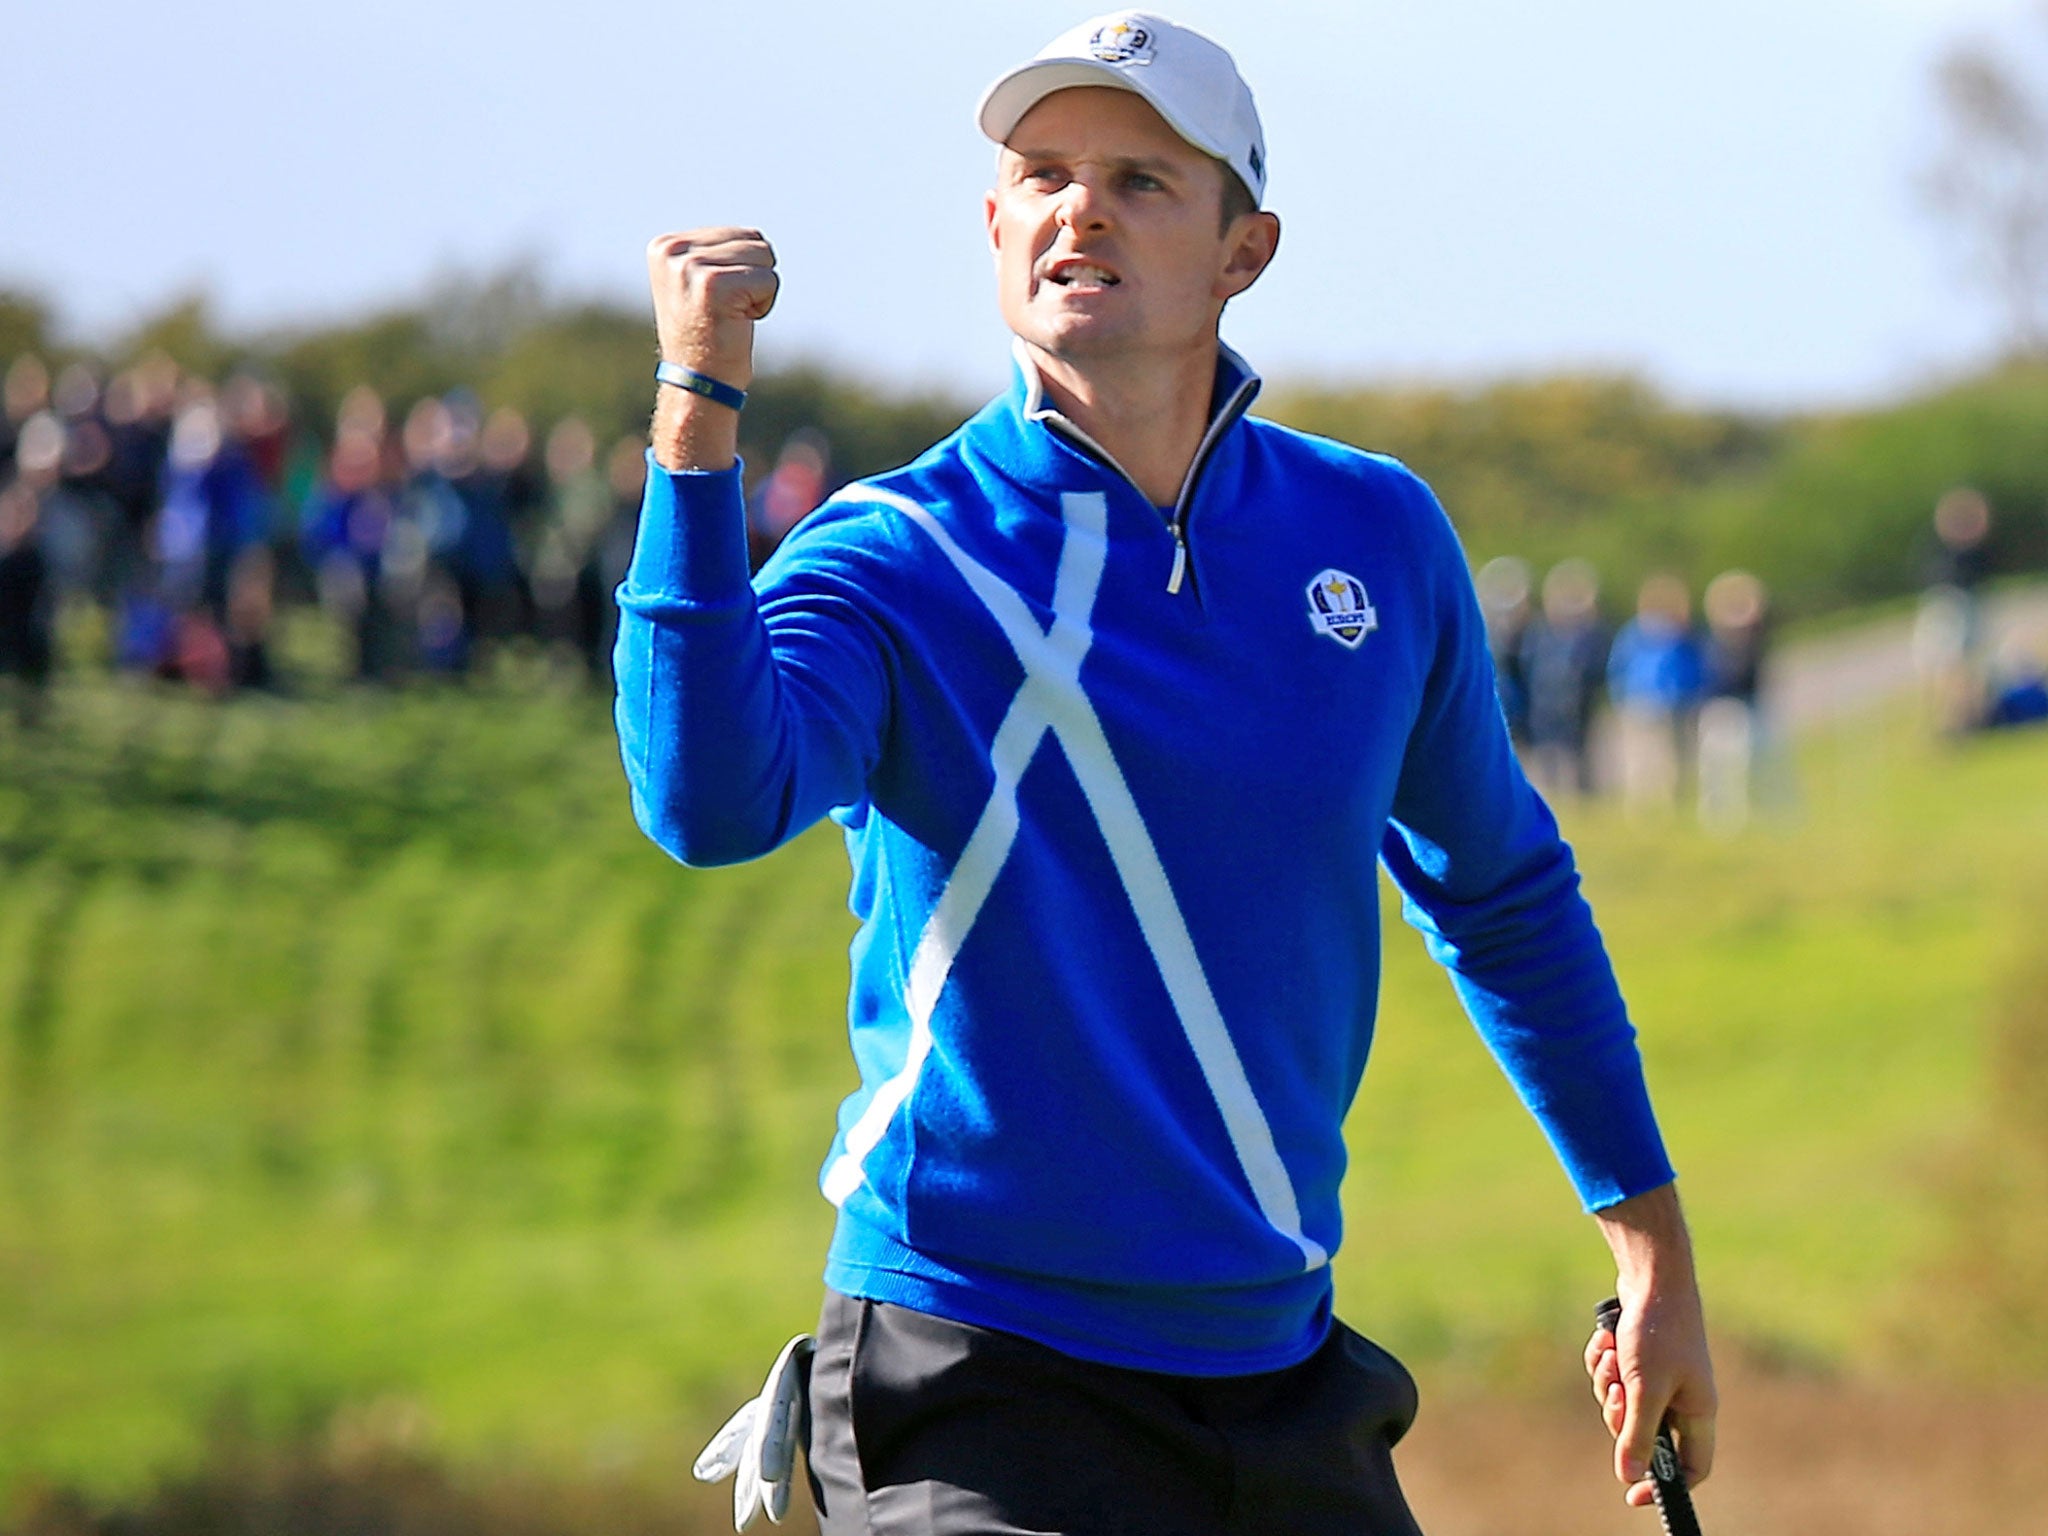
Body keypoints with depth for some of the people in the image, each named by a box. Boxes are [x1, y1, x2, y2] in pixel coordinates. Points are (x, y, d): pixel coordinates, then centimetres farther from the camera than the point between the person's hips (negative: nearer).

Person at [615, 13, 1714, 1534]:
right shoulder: (895, 557, -7)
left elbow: (1501, 893, 21)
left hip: (1283, 1387, 5)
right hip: (975, 1393, -5)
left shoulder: (1379, 536, 6)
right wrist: (699, 409, -32)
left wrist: (1652, 1240, 21)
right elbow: (714, 803, -28)